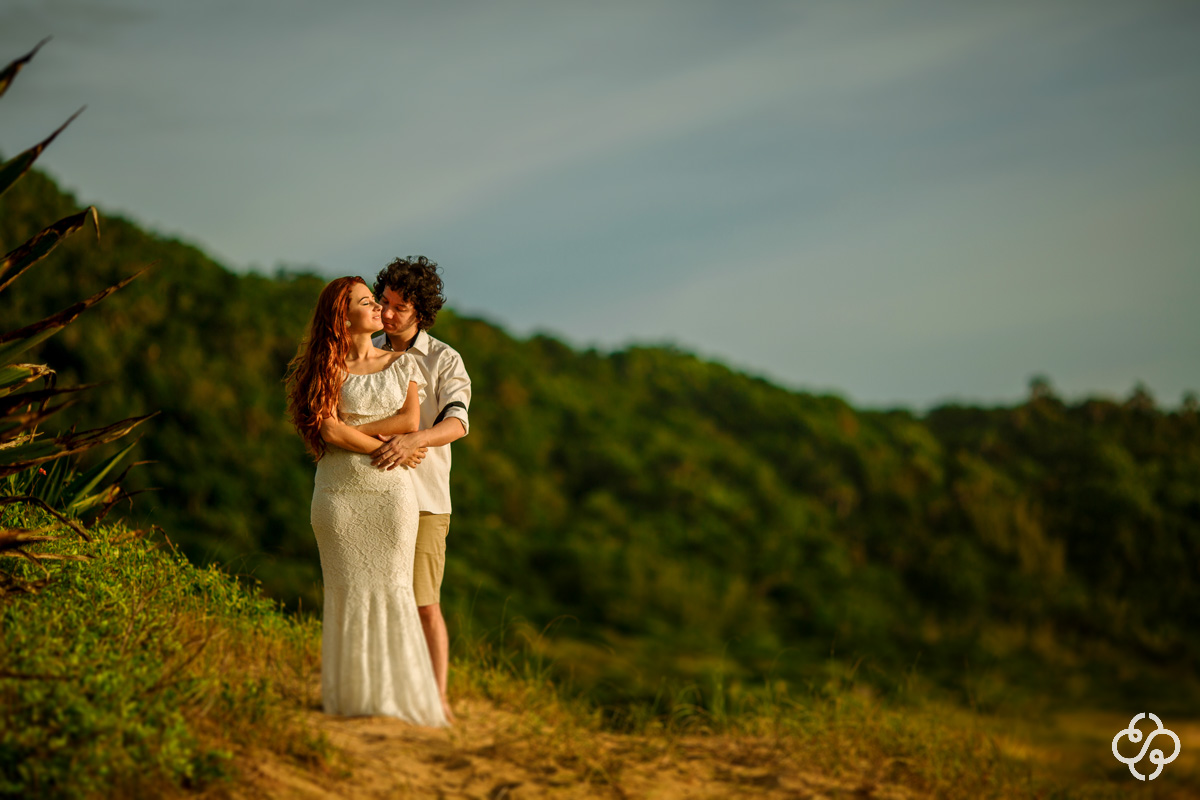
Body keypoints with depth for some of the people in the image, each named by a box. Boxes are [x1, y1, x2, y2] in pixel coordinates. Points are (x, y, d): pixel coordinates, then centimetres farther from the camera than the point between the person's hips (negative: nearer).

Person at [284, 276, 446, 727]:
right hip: (339, 491, -1)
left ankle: (400, 696, 2)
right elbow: (329, 430, -8)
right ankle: (352, 695, 2)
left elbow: (410, 420, -2)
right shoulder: (328, 369, 4)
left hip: (391, 491, 1)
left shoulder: (403, 364, 12)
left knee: (392, 588, -2)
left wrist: (350, 430, -7)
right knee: (347, 589, -2)